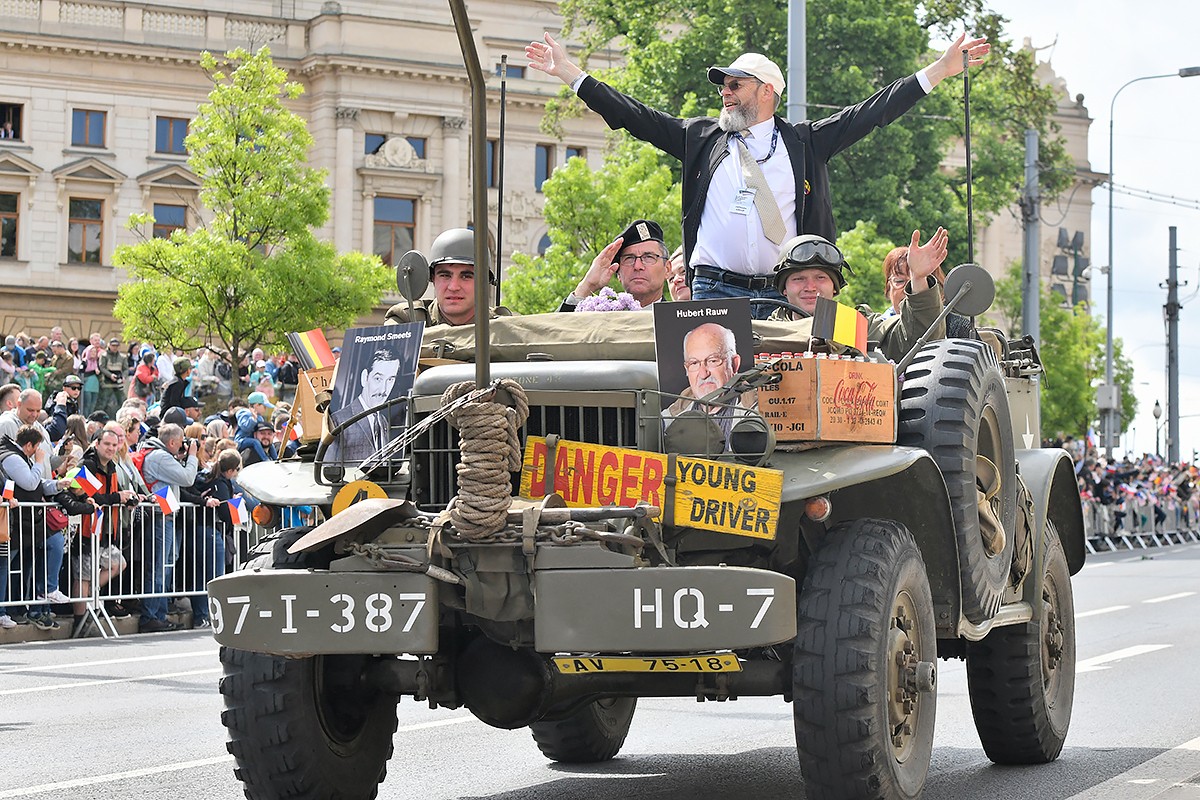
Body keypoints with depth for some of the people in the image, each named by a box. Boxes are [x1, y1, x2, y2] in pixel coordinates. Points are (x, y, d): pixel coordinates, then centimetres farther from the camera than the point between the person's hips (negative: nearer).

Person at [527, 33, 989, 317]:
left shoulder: (805, 143, 13)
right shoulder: (701, 138, 16)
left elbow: (871, 113, 12)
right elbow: (633, 116, 16)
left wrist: (942, 69, 9)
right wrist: (569, 73, 14)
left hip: (782, 295, 0)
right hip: (715, 289, 0)